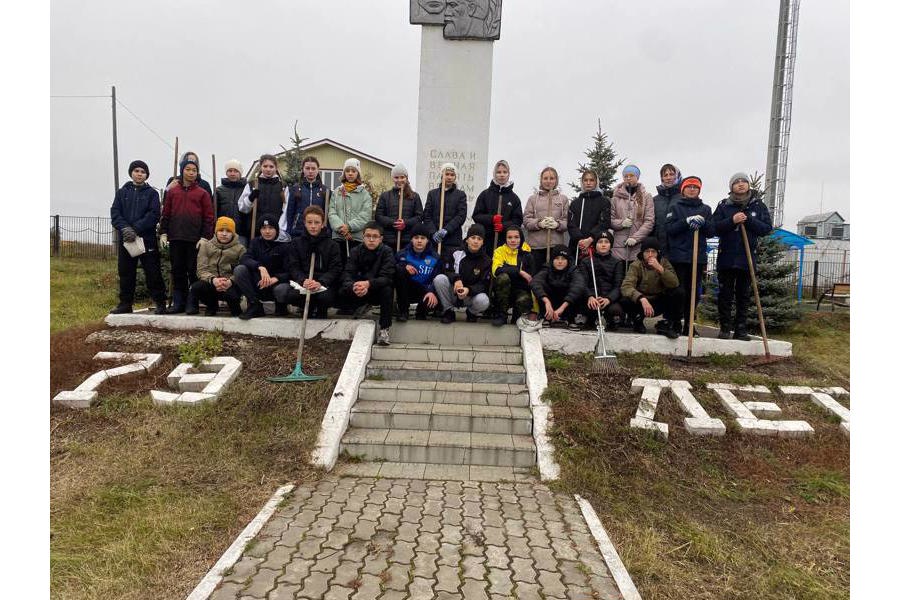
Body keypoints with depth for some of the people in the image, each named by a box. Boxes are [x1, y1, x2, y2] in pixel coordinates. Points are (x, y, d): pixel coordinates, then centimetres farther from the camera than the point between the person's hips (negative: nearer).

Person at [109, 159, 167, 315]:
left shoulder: (152, 193, 5)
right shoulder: (122, 192, 14)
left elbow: (153, 215, -7)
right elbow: (115, 212, 3)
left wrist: (136, 229, -17)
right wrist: (125, 228, -15)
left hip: (147, 239, -3)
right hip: (125, 239, 3)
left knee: (153, 273, -3)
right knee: (125, 273, 9)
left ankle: (160, 303, 2)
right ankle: (125, 303, 17)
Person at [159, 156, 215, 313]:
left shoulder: (202, 193, 4)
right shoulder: (172, 192, 12)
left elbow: (208, 217, 0)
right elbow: (165, 214, 13)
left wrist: (205, 236, -8)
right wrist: (163, 233, 3)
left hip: (195, 240, -3)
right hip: (176, 239, 3)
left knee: (194, 271, 0)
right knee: (177, 271, 6)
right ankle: (178, 303, 12)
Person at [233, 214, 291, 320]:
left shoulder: (285, 245, -7)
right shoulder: (256, 242, 4)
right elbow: (244, 258, -14)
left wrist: (275, 279, -35)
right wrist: (260, 267, -34)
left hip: (276, 283, -3)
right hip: (258, 286, 3)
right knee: (239, 270, -20)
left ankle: (281, 306, 1)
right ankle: (255, 306, -15)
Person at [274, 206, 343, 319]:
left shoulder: (332, 245, 7)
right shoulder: (295, 243, 12)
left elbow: (335, 270, -3)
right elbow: (293, 267, 2)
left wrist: (320, 283, -23)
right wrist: (303, 280, -21)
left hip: (324, 285, -2)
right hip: (300, 283, 2)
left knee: (327, 296, -38)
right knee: (279, 290, -28)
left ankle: (320, 310, 0)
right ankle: (312, 307, -7)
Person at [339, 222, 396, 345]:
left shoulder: (387, 252, -15)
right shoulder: (355, 251, -8)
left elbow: (387, 277, -26)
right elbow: (348, 275, -17)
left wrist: (368, 284, -45)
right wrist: (354, 287, -41)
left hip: (379, 291, -2)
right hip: (362, 293, 2)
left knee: (387, 289, -34)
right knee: (343, 291, -24)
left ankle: (384, 328, -22)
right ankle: (364, 305, 7)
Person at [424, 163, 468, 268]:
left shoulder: (460, 194, 11)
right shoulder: (432, 193, 15)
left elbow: (461, 216, -1)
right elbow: (427, 216, 7)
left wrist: (446, 230, -14)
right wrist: (433, 232, -9)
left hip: (453, 240, -1)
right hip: (434, 240, 1)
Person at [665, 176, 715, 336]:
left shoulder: (705, 209, 15)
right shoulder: (675, 207, 7)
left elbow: (712, 232, 8)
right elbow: (669, 229, -5)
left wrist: (703, 223, -12)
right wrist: (687, 221, -17)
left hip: (698, 257, 3)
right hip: (678, 256, -3)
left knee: (694, 292, 5)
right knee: (679, 291, -6)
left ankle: (688, 324, 14)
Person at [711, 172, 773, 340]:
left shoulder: (759, 205, 7)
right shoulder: (723, 205, 4)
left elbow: (767, 228, 0)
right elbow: (714, 227, -5)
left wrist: (748, 220, -14)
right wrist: (732, 221, -19)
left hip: (747, 257, 1)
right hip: (726, 257, -1)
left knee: (744, 295, 6)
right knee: (725, 294, 2)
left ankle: (740, 329, 12)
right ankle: (724, 328, 10)